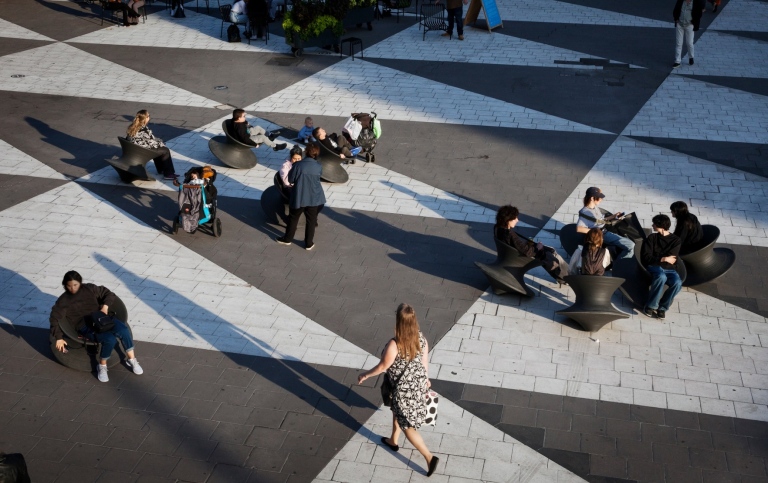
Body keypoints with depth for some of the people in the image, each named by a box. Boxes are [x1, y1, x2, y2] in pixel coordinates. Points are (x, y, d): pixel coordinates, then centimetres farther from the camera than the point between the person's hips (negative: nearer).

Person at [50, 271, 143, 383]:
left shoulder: (89, 288, 12)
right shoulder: (63, 301, 5)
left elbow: (108, 294, 15)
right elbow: (55, 319, 0)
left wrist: (105, 306, -5)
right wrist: (59, 338, -8)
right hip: (85, 326, -3)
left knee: (123, 330, -27)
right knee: (110, 339, -32)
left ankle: (132, 360, -12)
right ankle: (102, 366, -9)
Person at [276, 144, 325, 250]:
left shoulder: (298, 165, -16)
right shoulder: (319, 167, -9)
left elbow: (290, 180, -7)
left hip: (299, 197, -1)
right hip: (314, 198, 1)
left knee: (294, 218, 18)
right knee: (311, 221, 14)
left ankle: (287, 239, 33)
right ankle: (309, 243, 22)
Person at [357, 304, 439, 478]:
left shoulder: (394, 344, -33)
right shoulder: (420, 337, -14)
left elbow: (383, 367, -18)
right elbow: (425, 360, 1)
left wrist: (365, 375, 0)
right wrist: (425, 378, 21)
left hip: (405, 389, -8)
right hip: (418, 382, 8)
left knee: (407, 426, 12)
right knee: (397, 410, 33)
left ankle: (429, 457, 16)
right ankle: (393, 441, 55)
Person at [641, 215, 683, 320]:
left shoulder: (675, 240, 5)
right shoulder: (652, 238, 6)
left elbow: (671, 259, -5)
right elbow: (645, 258, -4)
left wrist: (655, 258, -6)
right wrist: (663, 259, -12)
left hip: (668, 268, 2)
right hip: (653, 266, -1)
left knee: (677, 283, -31)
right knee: (661, 277, -37)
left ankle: (662, 307, -13)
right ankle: (651, 306, -25)